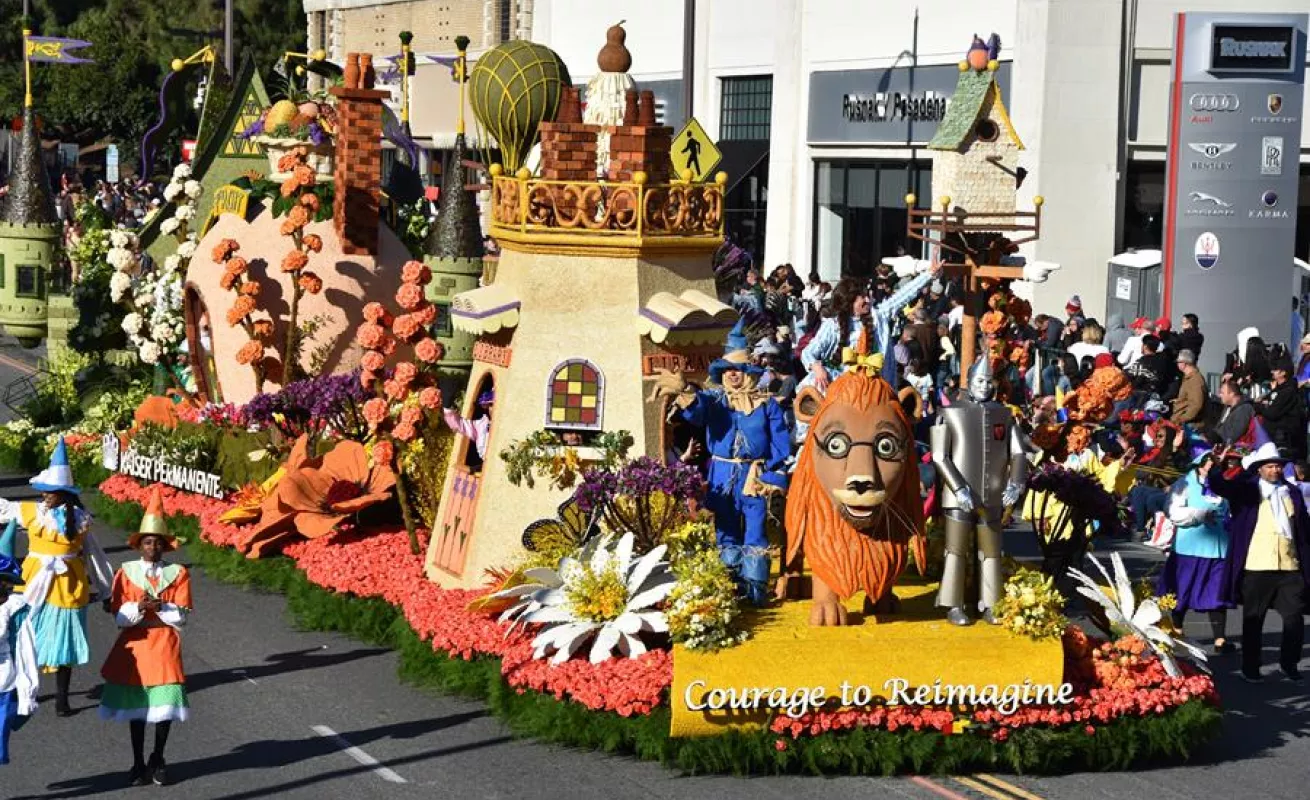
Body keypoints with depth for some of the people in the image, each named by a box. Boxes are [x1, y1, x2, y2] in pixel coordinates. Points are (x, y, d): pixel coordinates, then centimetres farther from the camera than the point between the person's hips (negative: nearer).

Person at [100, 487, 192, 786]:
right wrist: (138, 607, -22)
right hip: (134, 644, 1)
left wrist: (159, 606, -20)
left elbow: (182, 616, -5)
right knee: (135, 705, 7)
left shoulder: (178, 573, 0)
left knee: (166, 704, -1)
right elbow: (118, 615, -4)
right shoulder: (126, 572, 1)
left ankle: (158, 760, 19)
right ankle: (138, 763, 19)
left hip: (165, 645, 0)